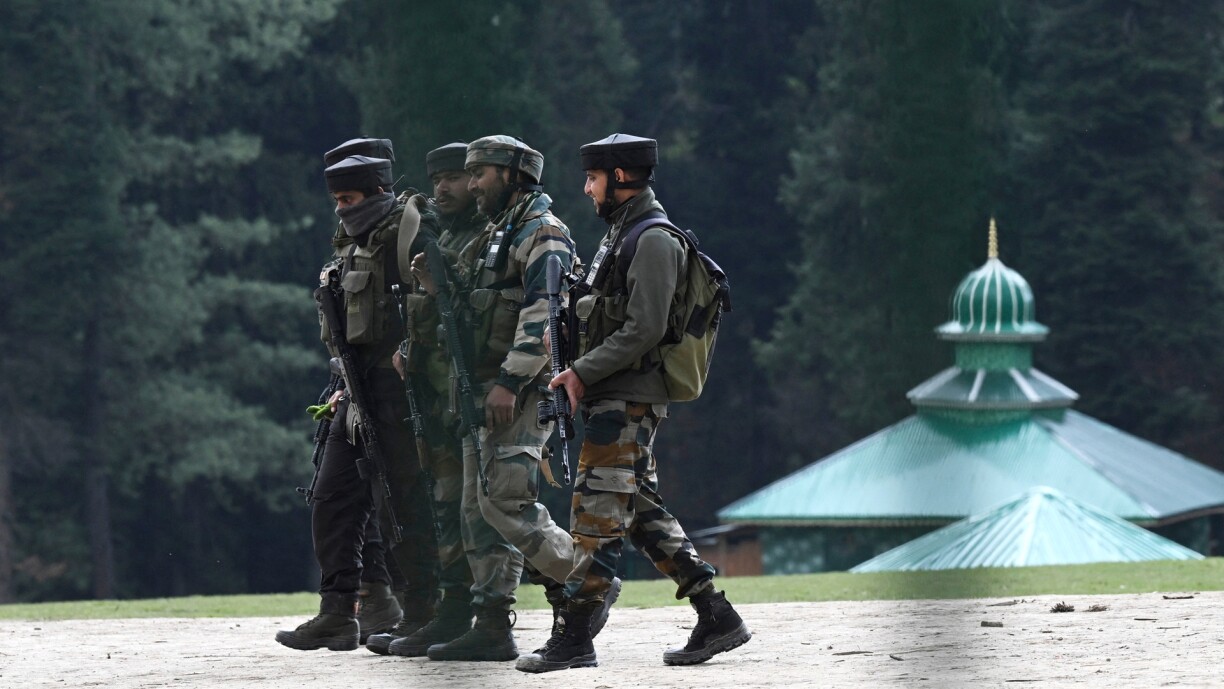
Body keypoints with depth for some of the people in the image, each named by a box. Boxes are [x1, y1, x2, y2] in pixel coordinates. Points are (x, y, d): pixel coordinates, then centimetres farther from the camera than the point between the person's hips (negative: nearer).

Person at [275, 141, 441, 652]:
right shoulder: (354, 246, 17)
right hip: (360, 392, 9)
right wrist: (347, 384, 17)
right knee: (334, 498, 5)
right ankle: (337, 614, 8)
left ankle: (424, 618, 0)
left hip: (400, 392, -9)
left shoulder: (412, 235, -9)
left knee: (403, 504, -6)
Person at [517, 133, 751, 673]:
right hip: (614, 399, 10)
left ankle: (572, 638, -7)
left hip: (627, 401, -10)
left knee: (597, 516, -8)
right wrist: (580, 374, 11)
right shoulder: (622, 234, 19)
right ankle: (716, 618, 10)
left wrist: (581, 372, -17)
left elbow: (643, 330, -20)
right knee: (643, 515, 10)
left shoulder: (652, 241, -13)